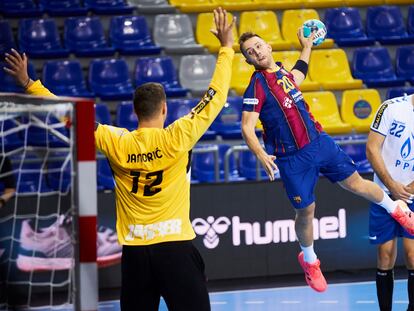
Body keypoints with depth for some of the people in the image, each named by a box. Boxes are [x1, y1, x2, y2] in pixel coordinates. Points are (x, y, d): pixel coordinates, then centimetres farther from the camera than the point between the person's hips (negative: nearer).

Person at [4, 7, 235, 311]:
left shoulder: (116, 143, 0)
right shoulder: (176, 138, -8)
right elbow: (215, 97, -2)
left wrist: (29, 84, 18)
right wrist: (227, 48, 8)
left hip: (134, 252, 4)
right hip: (175, 247, -3)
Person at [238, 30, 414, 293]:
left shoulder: (284, 73, 6)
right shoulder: (257, 86, -14)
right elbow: (247, 127, -20)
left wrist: (307, 46, 41)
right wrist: (261, 154, -35)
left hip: (319, 141, 5)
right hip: (293, 158, -5)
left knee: (355, 182, 9)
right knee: (306, 211, 4)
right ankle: (309, 261, 28)